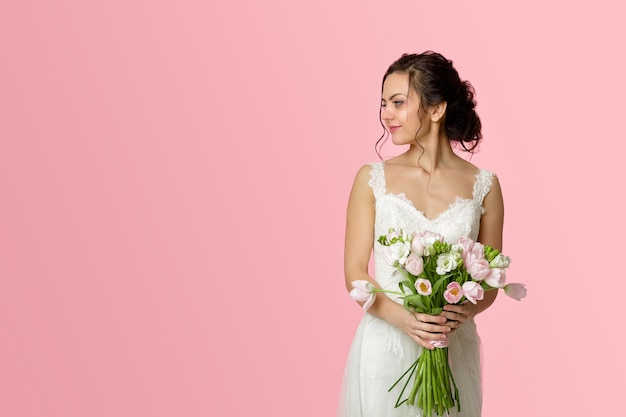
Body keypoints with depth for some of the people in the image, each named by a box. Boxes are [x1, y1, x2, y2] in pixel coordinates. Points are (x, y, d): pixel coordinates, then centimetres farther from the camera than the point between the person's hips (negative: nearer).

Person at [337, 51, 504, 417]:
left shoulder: (484, 186, -1)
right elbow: (354, 272, -4)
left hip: (453, 351, 1)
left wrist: (464, 311, -17)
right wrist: (404, 318, -20)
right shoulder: (372, 179, -2)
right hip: (385, 344, 0)